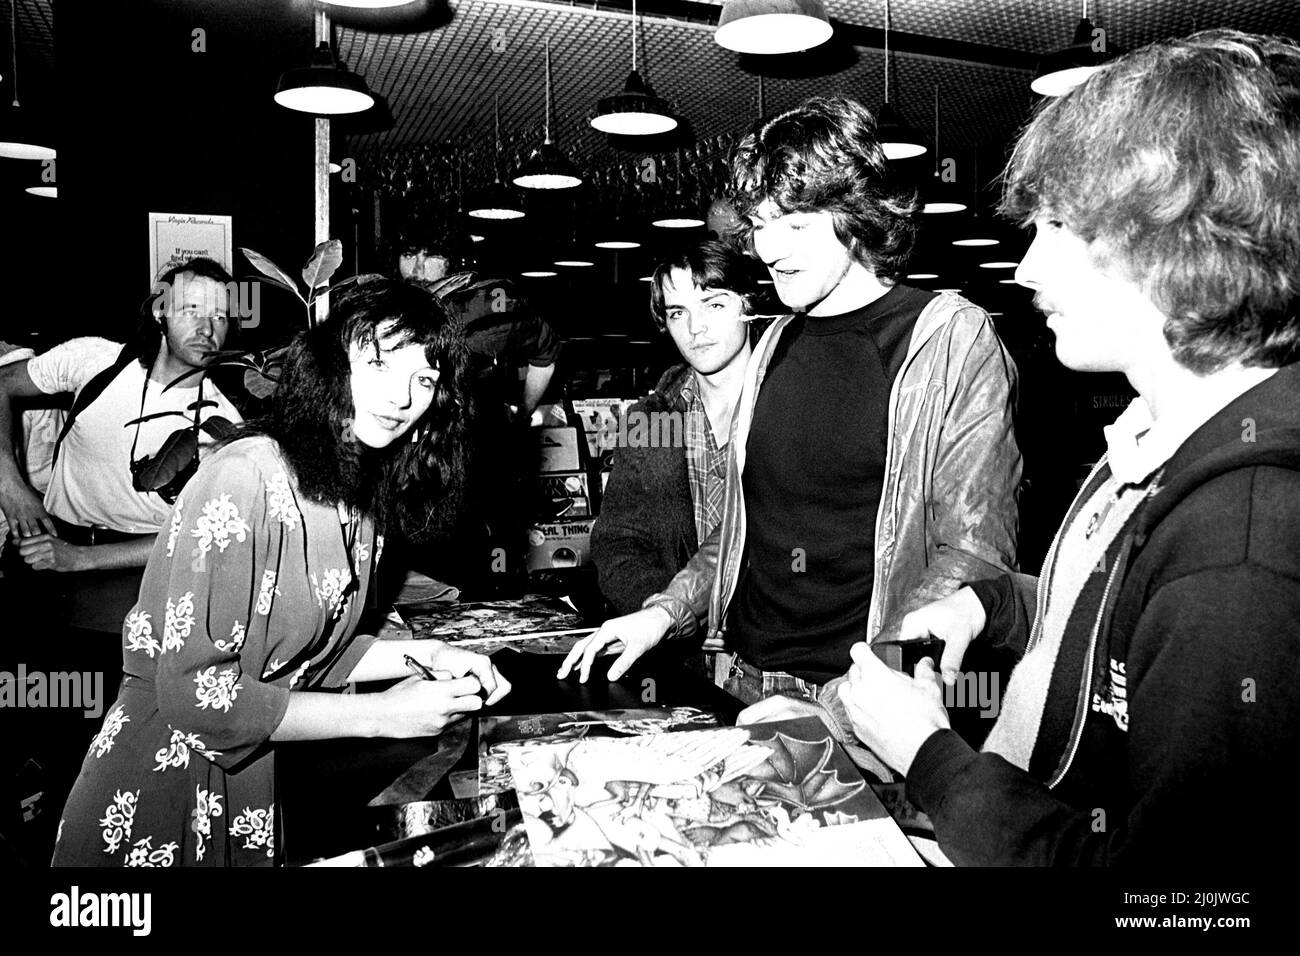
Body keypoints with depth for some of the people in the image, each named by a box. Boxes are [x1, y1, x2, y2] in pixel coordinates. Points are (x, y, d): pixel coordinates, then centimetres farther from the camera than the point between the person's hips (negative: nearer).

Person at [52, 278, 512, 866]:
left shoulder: (366, 497, 1)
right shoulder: (248, 476, -23)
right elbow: (194, 691, -25)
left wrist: (425, 654, -6)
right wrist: (384, 716, -22)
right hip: (160, 794, -7)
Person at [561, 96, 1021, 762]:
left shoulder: (952, 338, -6)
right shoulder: (777, 343, 11)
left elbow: (974, 555, -12)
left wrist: (840, 707, -20)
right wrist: (664, 612, 5)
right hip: (743, 694, 5)